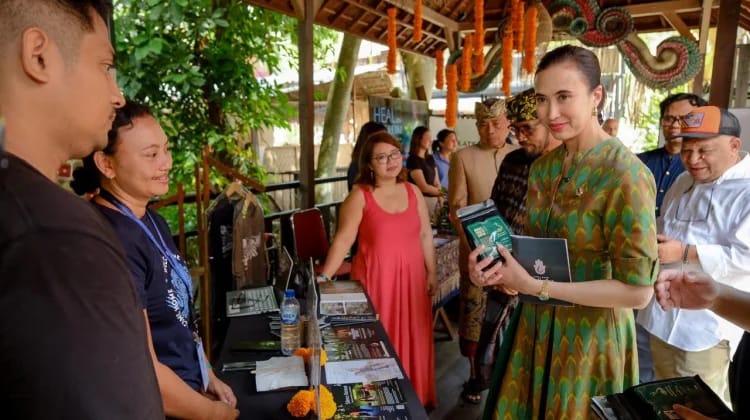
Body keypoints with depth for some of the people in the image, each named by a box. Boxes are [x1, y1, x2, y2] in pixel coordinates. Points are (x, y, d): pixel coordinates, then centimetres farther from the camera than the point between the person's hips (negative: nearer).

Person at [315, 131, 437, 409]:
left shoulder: (413, 192, 5)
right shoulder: (359, 196, -9)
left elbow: (425, 235, 10)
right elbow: (343, 239, -13)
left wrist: (431, 273, 9)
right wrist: (324, 277, -21)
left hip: (411, 277, 4)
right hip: (376, 279, -4)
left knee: (413, 339, 13)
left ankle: (415, 397, 33)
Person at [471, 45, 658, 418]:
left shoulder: (626, 175, -21)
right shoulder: (543, 166, 1)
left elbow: (637, 291, -22)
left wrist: (535, 286, -23)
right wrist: (496, 265, -11)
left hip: (590, 336, -6)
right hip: (536, 325, 7)